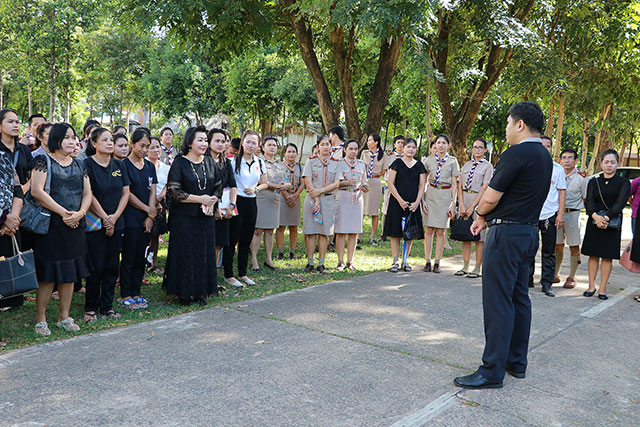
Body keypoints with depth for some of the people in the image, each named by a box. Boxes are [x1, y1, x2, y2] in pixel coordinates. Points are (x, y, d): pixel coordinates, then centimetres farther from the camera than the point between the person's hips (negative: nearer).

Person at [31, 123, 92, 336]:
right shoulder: (43, 161, -3)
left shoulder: (79, 165, 13)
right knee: (48, 273, -2)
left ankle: (64, 316, 20)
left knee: (69, 272, 9)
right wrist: (63, 213, -17)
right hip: (50, 225, -5)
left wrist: (80, 213, -10)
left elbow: (87, 193, 10)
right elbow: (36, 191, -15)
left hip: (75, 226, 5)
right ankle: (40, 319, 10)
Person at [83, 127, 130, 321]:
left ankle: (107, 305, 19)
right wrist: (105, 218, -10)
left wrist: (115, 217, -4)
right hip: (95, 224, -5)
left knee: (112, 266, 8)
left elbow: (125, 193, 8)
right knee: (96, 267, -2)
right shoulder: (87, 164, -6)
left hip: (116, 224, 5)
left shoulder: (118, 165, 10)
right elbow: (89, 195, -11)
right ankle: (91, 307, 13)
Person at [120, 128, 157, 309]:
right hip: (130, 218, -5)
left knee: (140, 257, 9)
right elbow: (127, 194, -11)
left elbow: (152, 192, 7)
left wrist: (150, 217, -2)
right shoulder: (124, 165, -6)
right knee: (129, 257, 0)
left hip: (146, 219, 6)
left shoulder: (150, 166, 12)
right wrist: (148, 209, -8)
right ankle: (125, 295, 10)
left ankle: (135, 293, 18)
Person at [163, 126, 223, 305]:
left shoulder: (209, 162, 8)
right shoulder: (179, 163, -7)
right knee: (186, 254, 0)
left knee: (205, 253, 7)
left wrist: (212, 201, -6)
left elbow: (219, 186, 14)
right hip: (185, 218, -5)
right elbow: (173, 191, -13)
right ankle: (185, 293, 12)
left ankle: (201, 292, 18)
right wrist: (200, 199, -17)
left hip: (206, 217, 5)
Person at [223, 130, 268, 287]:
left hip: (251, 202, 5)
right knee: (232, 240, 0)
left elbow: (264, 183, 17)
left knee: (246, 240, 11)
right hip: (236, 202, -5)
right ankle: (228, 275, 9)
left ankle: (243, 273, 22)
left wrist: (255, 189, -3)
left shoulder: (259, 162, 8)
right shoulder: (234, 160, -6)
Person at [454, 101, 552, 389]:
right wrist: (487, 219, 15)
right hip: (530, 231, 10)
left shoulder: (516, 154, -17)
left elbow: (489, 199, -16)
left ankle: (492, 371, 0)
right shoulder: (544, 156, 13)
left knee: (498, 302, -5)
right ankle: (517, 362, 26)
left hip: (507, 234, -10)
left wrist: (480, 214, 5)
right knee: (519, 298, 15)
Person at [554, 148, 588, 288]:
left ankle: (572, 277, 10)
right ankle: (555, 275, 20)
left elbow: (586, 199, 2)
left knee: (574, 246, 1)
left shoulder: (581, 178, -2)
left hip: (573, 214, -4)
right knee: (557, 245, 9)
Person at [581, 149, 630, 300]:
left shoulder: (623, 183, 2)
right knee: (593, 255, 4)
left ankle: (602, 288, 9)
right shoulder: (594, 182, 8)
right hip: (594, 222, 2)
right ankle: (591, 286, 13)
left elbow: (620, 203, -11)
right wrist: (595, 216, -23)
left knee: (608, 256, 2)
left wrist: (606, 218, -23)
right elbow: (589, 201, -4)